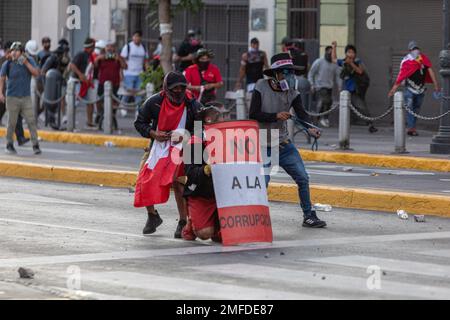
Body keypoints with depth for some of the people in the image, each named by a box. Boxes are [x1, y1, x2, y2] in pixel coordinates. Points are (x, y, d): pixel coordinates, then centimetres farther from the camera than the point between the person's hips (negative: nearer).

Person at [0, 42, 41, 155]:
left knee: (31, 121, -5)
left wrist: (26, 63, -17)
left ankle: (36, 145, -2)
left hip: (26, 98, 1)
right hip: (12, 98, -1)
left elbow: (36, 73, -9)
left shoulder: (29, 61, 2)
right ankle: (9, 145, 17)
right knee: (12, 123, 3)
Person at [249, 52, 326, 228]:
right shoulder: (262, 87, -11)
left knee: (302, 178, 3)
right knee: (262, 181, -15)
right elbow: (253, 114, -17)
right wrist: (276, 116, -29)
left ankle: (309, 216, 16)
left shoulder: (292, 93, -1)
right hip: (263, 145, -5)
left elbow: (301, 113, -15)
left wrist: (310, 128, -35)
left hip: (284, 143, 5)